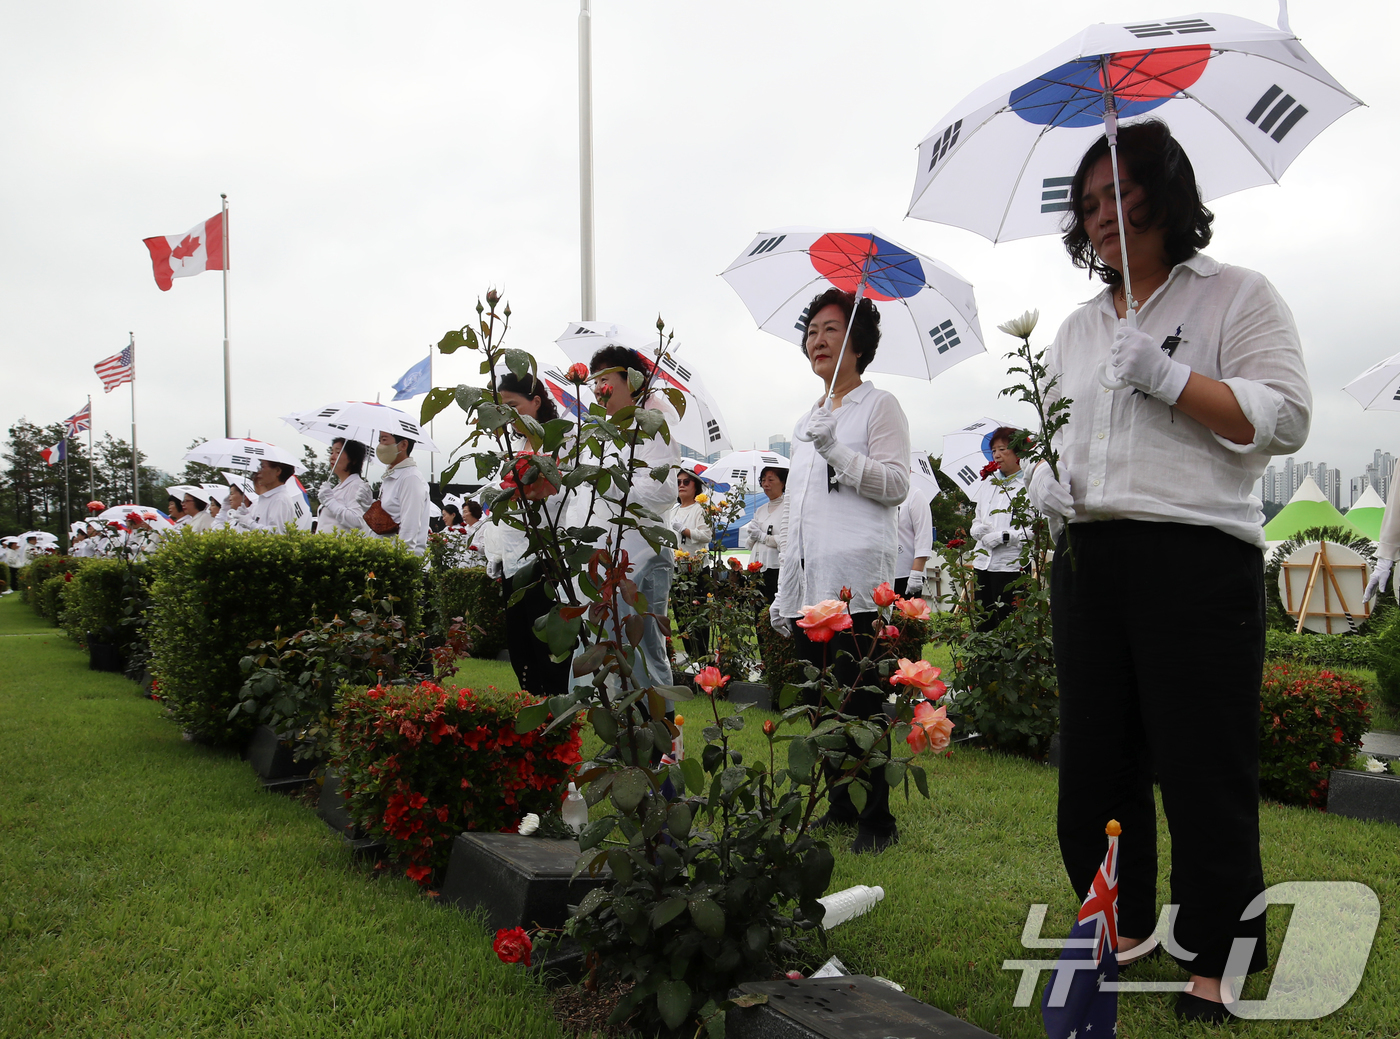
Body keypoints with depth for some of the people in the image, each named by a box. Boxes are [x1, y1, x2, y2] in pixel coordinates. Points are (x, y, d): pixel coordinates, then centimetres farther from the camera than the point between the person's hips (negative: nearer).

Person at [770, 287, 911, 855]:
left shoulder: (879, 405, 4)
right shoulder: (806, 423, 23)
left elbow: (896, 484, -7)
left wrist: (836, 452, -17)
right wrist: (784, 592, 20)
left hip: (856, 582, -7)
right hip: (809, 585, 7)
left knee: (860, 701, -10)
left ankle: (877, 821, -3)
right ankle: (839, 807, 18)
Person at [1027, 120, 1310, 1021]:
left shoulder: (1236, 295, 2)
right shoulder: (1079, 328, 19)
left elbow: (1286, 418, -7)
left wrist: (1170, 378, -16)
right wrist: (1043, 478, 3)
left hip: (1198, 562, -6)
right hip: (1089, 560, 6)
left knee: (1203, 770, -3)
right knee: (1096, 759, 11)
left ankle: (1221, 961, 11)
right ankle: (1125, 925, 28)